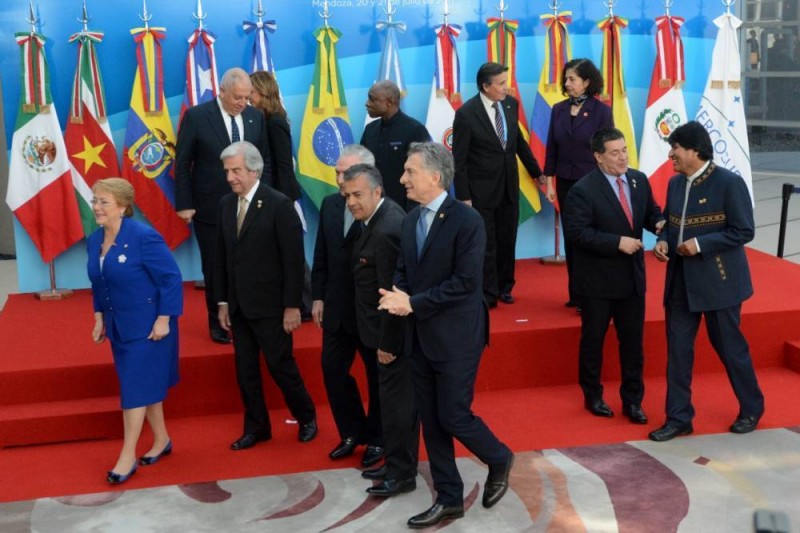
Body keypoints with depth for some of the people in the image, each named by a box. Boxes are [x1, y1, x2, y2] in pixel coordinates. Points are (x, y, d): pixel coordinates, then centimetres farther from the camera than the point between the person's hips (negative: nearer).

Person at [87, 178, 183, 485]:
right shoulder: (94, 240, 4)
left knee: (135, 387, -4)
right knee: (145, 384, 15)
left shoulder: (143, 237, -19)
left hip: (147, 326, -7)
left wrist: (164, 320, -19)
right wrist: (99, 318, 12)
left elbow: (172, 278, -18)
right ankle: (162, 440, 31)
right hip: (119, 327, 7)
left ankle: (127, 456, 5)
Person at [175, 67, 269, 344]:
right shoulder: (196, 116, -8)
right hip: (210, 208, -2)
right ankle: (218, 324, 24)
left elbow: (265, 160, 9)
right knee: (215, 269, 9)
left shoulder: (256, 117, 2)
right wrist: (184, 204, -8)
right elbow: (182, 164, -5)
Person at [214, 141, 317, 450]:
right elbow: (222, 257, 10)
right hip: (238, 306, 6)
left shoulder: (279, 204, -12)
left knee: (280, 365, 4)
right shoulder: (226, 204, 6)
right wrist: (222, 301, 9)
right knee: (245, 370, 11)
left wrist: (292, 306, -13)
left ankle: (306, 417, 26)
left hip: (269, 305, -5)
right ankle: (256, 428, 25)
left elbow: (293, 259, -13)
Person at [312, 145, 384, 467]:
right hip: (337, 308, 6)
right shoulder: (330, 205, 3)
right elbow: (321, 255, 9)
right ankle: (352, 432, 31)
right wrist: (318, 297, 9)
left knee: (378, 375, 11)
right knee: (332, 370, 12)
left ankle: (376, 439, 29)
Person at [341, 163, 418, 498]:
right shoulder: (383, 215, 6)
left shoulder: (386, 231, -26)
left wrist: (387, 343, -18)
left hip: (393, 331, -11)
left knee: (396, 399, 1)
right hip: (390, 330, 11)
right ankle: (398, 462, 33)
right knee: (399, 396, 20)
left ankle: (401, 473, 13)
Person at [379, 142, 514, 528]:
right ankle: (449, 499, 24)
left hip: (456, 337, -7)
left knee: (453, 416, -1)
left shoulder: (467, 220, -15)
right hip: (421, 336, 7)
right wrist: (398, 295, -10)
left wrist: (413, 303, -19)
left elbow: (465, 282, -20)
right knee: (431, 421, 11)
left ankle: (499, 460, 29)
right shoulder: (411, 219, 8)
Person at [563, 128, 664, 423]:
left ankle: (632, 400, 23)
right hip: (597, 280, -5)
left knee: (633, 340, 10)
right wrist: (618, 242, -25)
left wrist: (659, 223, -10)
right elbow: (577, 232, -21)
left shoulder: (639, 180, 3)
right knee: (593, 339, 11)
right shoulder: (583, 190, -16)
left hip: (632, 277, 5)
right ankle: (593, 396, 29)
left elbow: (651, 212, 13)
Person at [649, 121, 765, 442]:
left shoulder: (729, 183, -13)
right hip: (681, 280, 6)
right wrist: (663, 241, -4)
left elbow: (744, 231, -14)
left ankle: (751, 409, 28)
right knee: (677, 349, 5)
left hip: (718, 281, -6)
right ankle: (678, 418, 14)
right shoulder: (675, 183, 7)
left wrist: (700, 244, -21)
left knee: (729, 346, 7)